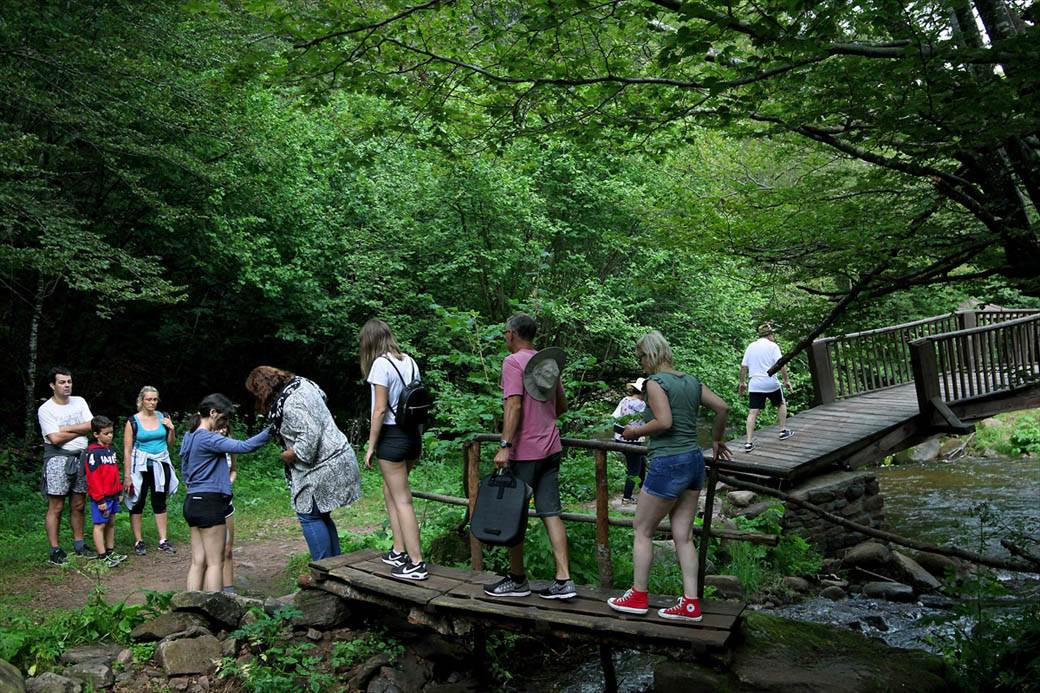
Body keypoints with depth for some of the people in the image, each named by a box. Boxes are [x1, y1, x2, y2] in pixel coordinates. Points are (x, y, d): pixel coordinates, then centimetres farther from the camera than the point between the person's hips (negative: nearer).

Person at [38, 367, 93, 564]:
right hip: (58, 459, -5)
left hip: (81, 459, 5)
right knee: (56, 507, -2)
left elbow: (91, 425, -2)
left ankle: (79, 545, 19)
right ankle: (55, 550, 3)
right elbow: (55, 438, -15)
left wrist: (66, 429, -11)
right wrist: (81, 430, -5)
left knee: (78, 505, 10)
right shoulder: (46, 409, -6)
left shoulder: (79, 402, 9)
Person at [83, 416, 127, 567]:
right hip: (101, 497, -8)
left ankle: (110, 552, 24)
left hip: (112, 495, 8)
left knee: (111, 523, 15)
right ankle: (103, 557, 3)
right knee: (100, 525, -1)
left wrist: (119, 491, 17)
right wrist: (100, 499, -19)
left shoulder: (111, 450, 11)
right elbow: (93, 478, -18)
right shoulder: (93, 453, -16)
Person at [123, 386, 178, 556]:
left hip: (161, 464, 3)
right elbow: (127, 450, -7)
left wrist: (171, 429, -5)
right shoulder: (133, 422, -6)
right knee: (138, 503, 3)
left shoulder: (162, 417, 5)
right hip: (141, 465, -3)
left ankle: (163, 540, 14)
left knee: (160, 502, 8)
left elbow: (170, 445, 13)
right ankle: (138, 541, 13)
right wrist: (127, 475, -11)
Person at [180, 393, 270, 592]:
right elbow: (243, 446, -24)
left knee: (198, 561, 9)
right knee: (215, 562, -3)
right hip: (209, 503, -9)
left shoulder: (190, 437, 15)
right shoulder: (207, 438, -14)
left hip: (193, 502, 9)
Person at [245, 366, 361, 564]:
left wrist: (289, 454, -11)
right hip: (336, 460, 10)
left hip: (324, 467, -10)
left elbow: (309, 435, -27)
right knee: (321, 516, 18)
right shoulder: (300, 385, 10)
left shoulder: (291, 402, -20)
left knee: (309, 516, -1)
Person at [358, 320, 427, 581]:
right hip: (412, 433, 8)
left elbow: (380, 409, -15)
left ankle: (416, 564, -1)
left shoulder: (381, 364, -12)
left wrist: (371, 446, -9)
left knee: (401, 499, -3)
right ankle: (398, 551, 23)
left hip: (391, 435, -8)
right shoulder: (409, 361, 9)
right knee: (390, 491, 20)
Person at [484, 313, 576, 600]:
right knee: (551, 513, 7)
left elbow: (514, 406, -20)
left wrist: (504, 445, -21)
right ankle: (563, 581, 4)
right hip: (550, 448, 7)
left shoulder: (513, 362, -10)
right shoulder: (549, 361, 11)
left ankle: (517, 580, 16)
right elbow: (562, 406, 19)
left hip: (524, 451, -7)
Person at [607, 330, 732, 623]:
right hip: (694, 460, 8)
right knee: (683, 536, 11)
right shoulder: (691, 381, 10)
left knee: (643, 531, 8)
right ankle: (691, 604, 11)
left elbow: (664, 422, -22)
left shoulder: (655, 382, -11)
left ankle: (638, 597, 17)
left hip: (668, 465, -8)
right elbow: (723, 407, 10)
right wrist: (717, 441, 22)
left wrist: (636, 431, -6)